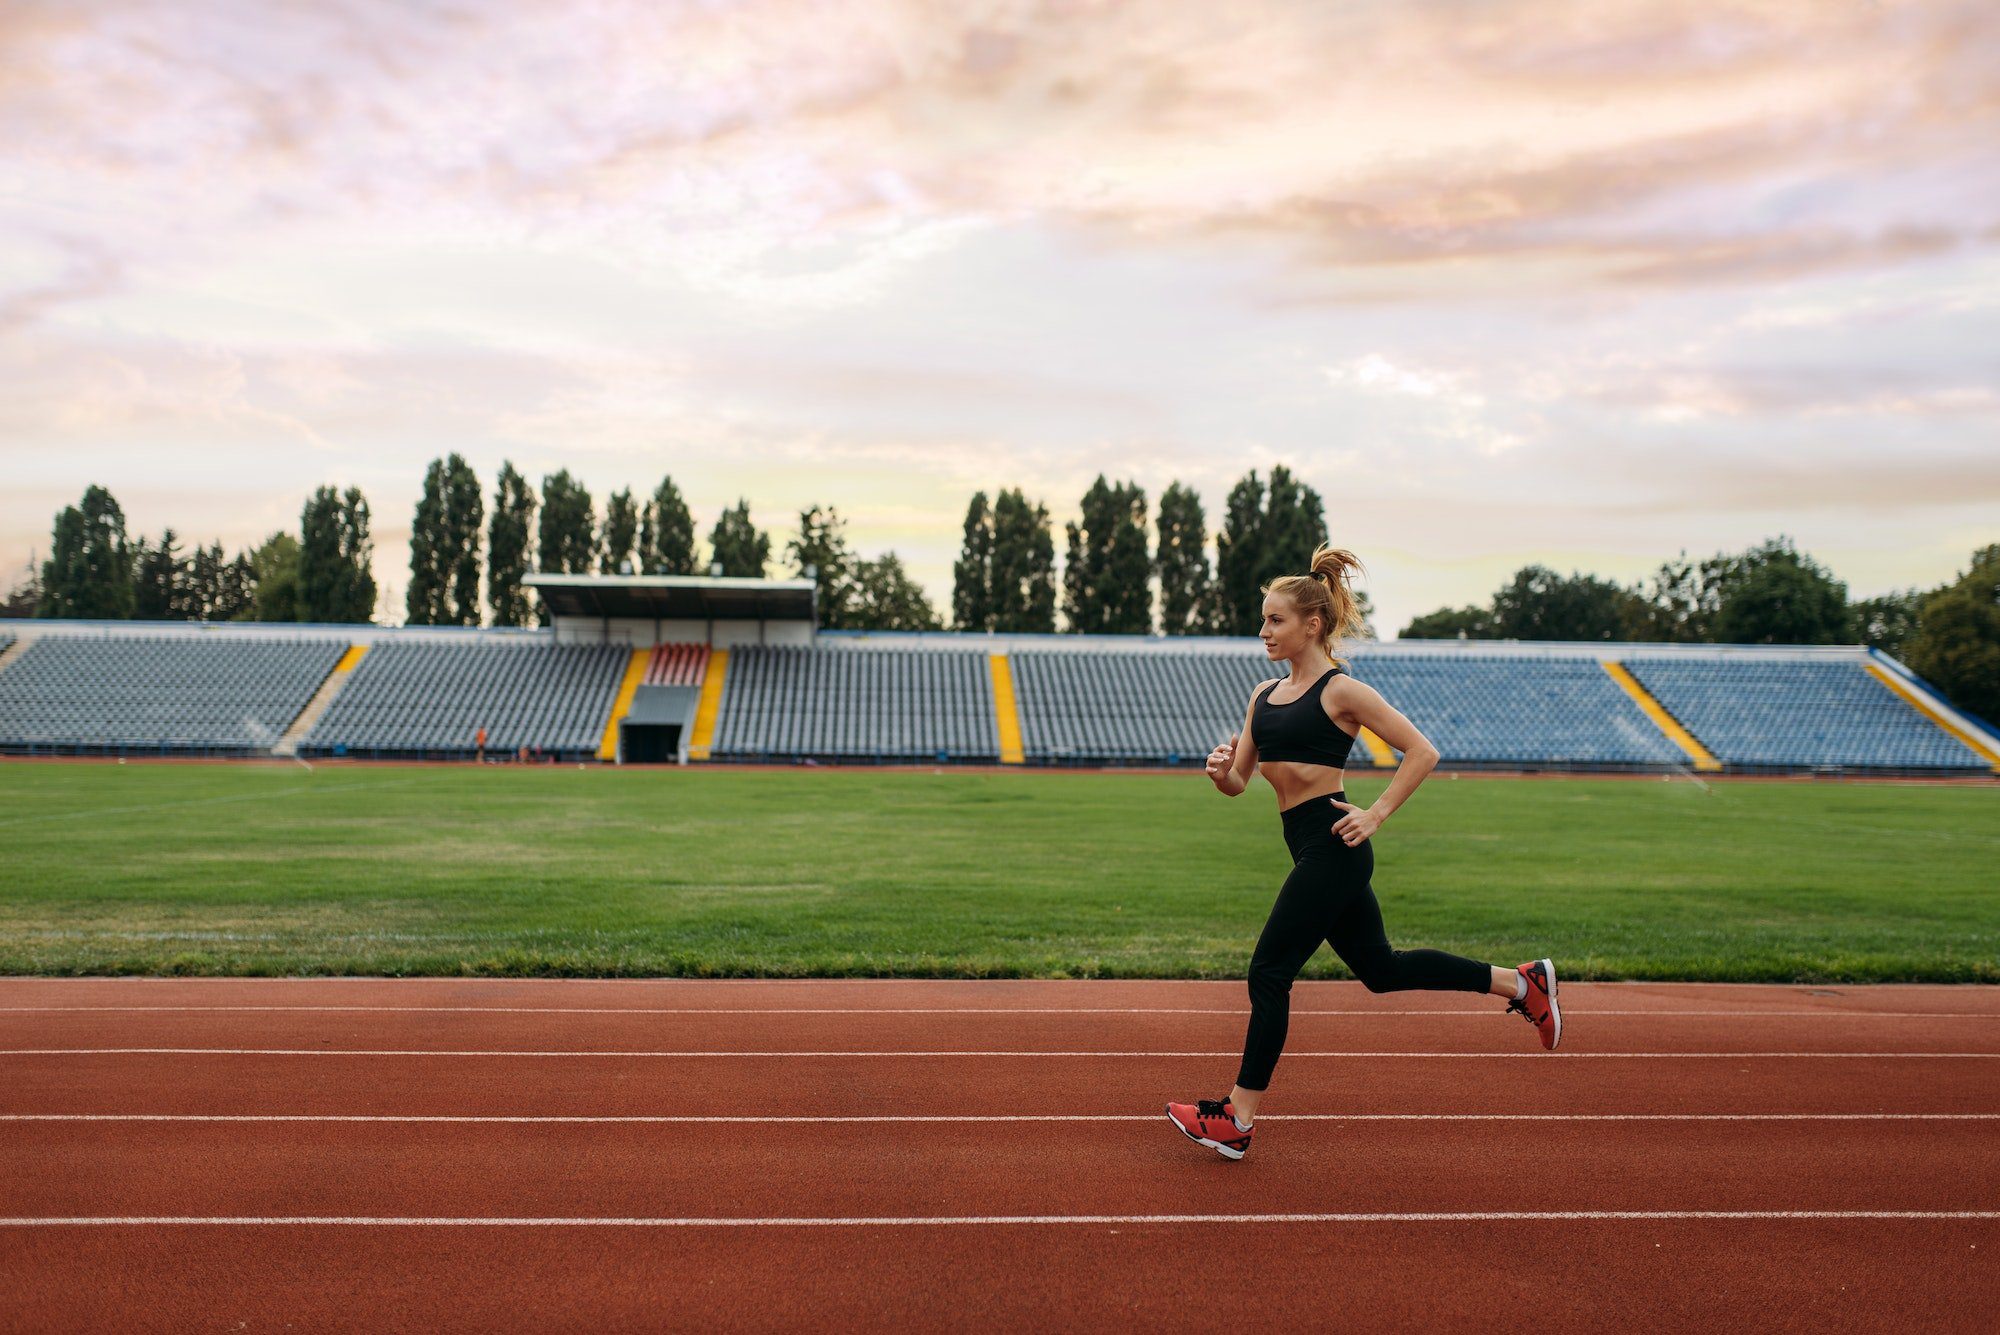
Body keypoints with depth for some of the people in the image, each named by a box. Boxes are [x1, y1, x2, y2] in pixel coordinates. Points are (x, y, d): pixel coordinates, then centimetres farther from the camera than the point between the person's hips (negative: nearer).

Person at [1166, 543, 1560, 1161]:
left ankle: (1237, 1120, 5)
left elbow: (1422, 752, -9)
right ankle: (1521, 982, 31)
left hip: (1332, 848, -9)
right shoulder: (1264, 694, 12)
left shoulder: (1341, 691, -9)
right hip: (1310, 849, 9)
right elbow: (1238, 782, 12)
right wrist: (1221, 771, -11)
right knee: (1380, 968, 18)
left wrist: (1374, 814, -14)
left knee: (1269, 972, -6)